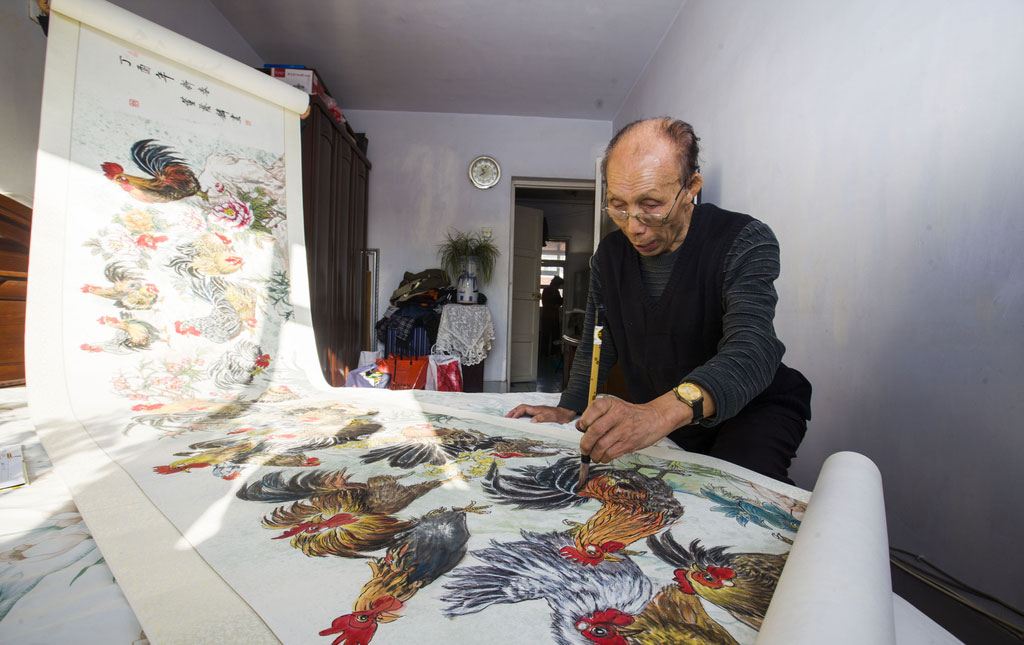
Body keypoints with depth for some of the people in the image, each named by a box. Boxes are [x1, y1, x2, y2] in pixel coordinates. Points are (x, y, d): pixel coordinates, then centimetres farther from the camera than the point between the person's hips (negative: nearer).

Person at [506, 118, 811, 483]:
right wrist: (568, 409, -8)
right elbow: (597, 346, 6)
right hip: (661, 426, 6)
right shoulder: (610, 255, -4)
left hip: (753, 408, -5)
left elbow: (751, 350, -37)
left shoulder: (745, 242, -20)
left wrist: (663, 412, -54)